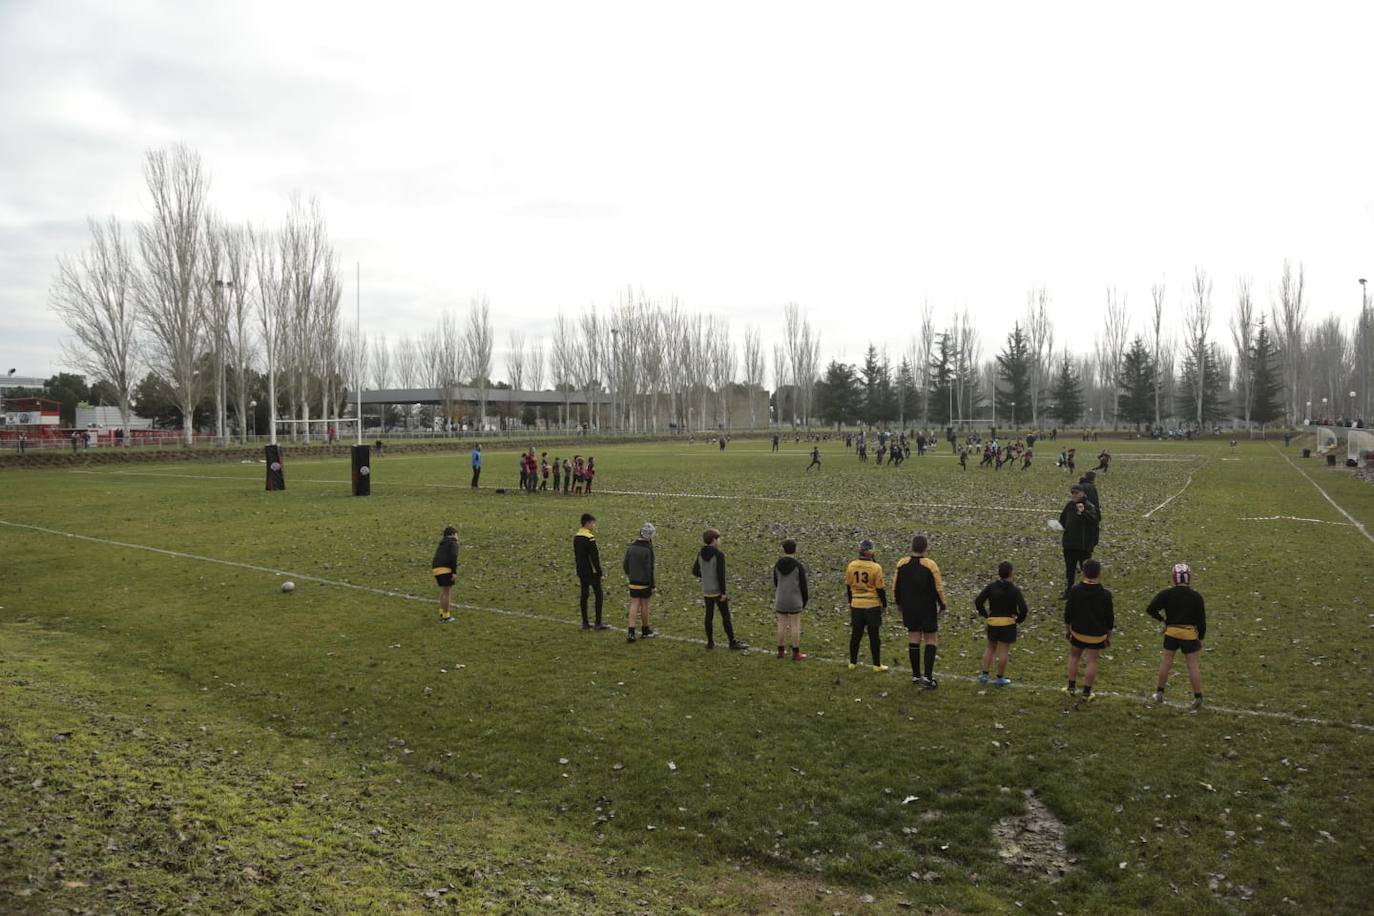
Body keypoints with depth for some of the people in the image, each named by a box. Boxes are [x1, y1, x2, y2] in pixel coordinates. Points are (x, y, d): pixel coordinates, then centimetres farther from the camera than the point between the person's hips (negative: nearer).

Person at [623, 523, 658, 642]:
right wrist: (652, 586, -12)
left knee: (634, 605, 6)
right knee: (644, 605, 8)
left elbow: (625, 564, 10)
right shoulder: (648, 549, -18)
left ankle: (631, 633, -2)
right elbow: (649, 569, -18)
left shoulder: (631, 547, 2)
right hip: (645, 583, -5)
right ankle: (645, 631, 23)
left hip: (633, 582, 5)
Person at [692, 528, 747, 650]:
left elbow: (695, 572, 8)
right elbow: (721, 575, -20)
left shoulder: (701, 554, 2)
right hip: (718, 591, -6)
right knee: (726, 616, 2)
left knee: (709, 616, 13)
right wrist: (723, 593, -16)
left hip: (706, 591, 6)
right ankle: (732, 642, 8)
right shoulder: (719, 555, -18)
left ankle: (710, 642, 18)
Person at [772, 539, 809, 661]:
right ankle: (796, 654, 8)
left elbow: (775, 583, 8)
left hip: (780, 601, 4)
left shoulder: (777, 565, 0)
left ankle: (781, 651, 18)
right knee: (795, 626, 3)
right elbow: (803, 585, -7)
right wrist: (805, 600, 7)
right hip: (795, 601, -4)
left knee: (782, 625, 11)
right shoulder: (798, 565, -11)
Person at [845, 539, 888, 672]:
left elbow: (848, 586, 7)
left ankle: (852, 662, 20)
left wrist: (850, 601, 20)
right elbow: (880, 588, -9)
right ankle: (877, 665, 12)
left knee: (856, 635, 13)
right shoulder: (876, 568, -14)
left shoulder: (851, 566, -2)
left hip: (856, 606, 3)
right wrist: (884, 604, 5)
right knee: (873, 636, 5)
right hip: (872, 606, -3)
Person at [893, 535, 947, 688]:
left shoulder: (901, 564, -1)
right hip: (927, 609, -4)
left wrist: (900, 603, 19)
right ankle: (928, 677, -4)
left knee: (913, 639, 11)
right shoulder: (930, 565, -13)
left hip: (909, 609, 4)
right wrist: (942, 605, 3)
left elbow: (895, 587, 5)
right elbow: (938, 588, -11)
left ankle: (916, 676, 17)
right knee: (931, 640, 3)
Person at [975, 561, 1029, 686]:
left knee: (990, 648, 17)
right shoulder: (1015, 590, -11)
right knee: (1003, 651, 6)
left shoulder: (990, 587, -4)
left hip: (993, 622, 2)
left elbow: (978, 602, -6)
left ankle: (984, 674, 15)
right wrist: (1019, 619, 0)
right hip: (1008, 623, -2)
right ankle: (1000, 678, 14)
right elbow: (1023, 609, -17)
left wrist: (985, 614, 6)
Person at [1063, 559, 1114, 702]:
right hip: (1097, 634, -1)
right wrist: (1109, 636, 7)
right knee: (1092, 661, 9)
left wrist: (1067, 629, 9)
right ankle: (1086, 693, 14)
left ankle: (1071, 688, 23)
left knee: (1074, 656, 19)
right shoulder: (1105, 595, -14)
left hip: (1078, 631, 1)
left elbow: (1068, 612, -6)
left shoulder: (1075, 591, -13)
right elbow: (1109, 618, -6)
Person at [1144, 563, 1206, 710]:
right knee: (1193, 666, 6)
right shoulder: (1196, 597, -9)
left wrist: (1162, 619, 6)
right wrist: (1201, 637, 6)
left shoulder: (1166, 594, -7)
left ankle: (1159, 694, 21)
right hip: (1190, 633, -1)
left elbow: (1150, 609, -11)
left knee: (1166, 662, 13)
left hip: (1171, 632, 1)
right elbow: (1201, 619, -6)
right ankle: (1198, 698, 11)